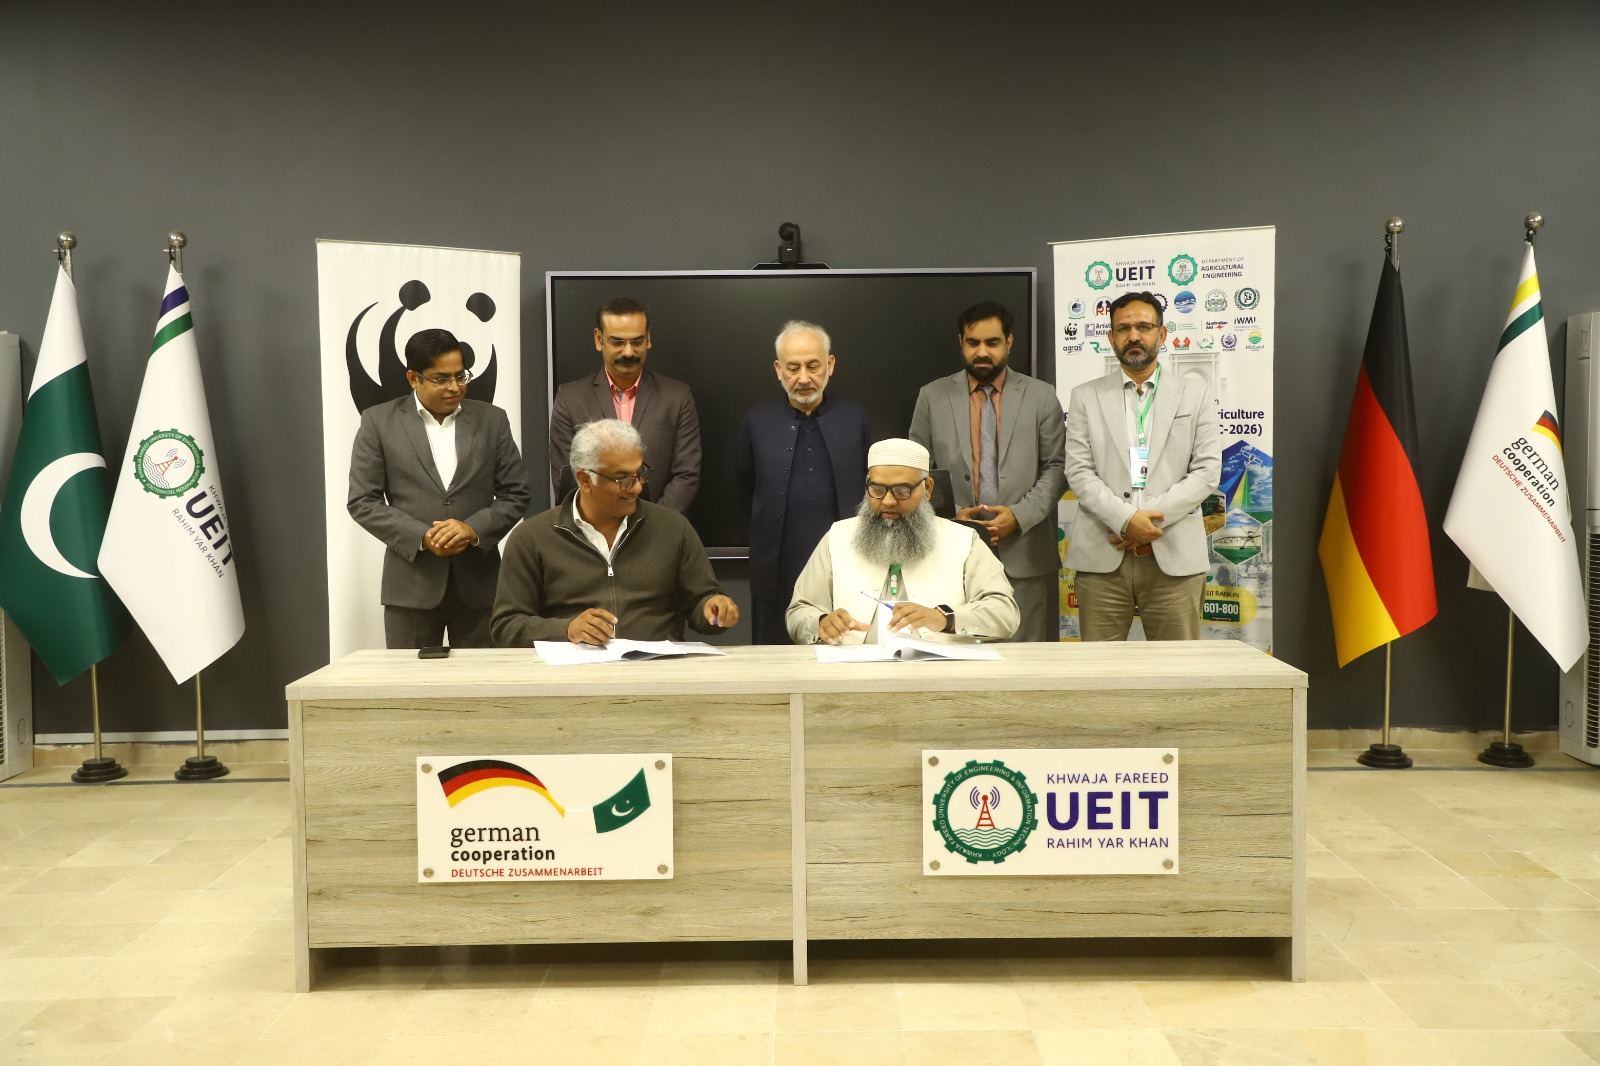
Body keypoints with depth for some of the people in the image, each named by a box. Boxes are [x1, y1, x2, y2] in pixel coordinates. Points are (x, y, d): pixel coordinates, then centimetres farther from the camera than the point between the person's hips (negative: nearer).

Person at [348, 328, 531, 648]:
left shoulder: (492, 420, 7)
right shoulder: (379, 422, 2)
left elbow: (516, 494, 6)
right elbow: (362, 501, 0)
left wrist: (474, 529, -12)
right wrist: (422, 537, -13)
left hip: (478, 582, 2)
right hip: (412, 584, -1)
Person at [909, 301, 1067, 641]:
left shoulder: (1041, 396, 6)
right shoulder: (932, 396, 8)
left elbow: (1056, 468, 4)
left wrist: (1020, 515, -10)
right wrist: (951, 514, -7)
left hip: (1024, 553, 0)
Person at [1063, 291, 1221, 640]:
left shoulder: (1195, 393, 12)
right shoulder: (1086, 397, 11)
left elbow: (1207, 470, 3)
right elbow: (1079, 472, 1)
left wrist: (1152, 519, -10)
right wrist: (1126, 519, -14)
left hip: (1174, 557, 0)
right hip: (1102, 557, 0)